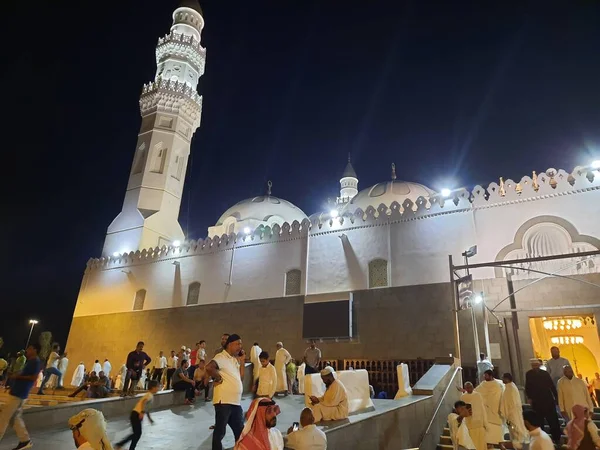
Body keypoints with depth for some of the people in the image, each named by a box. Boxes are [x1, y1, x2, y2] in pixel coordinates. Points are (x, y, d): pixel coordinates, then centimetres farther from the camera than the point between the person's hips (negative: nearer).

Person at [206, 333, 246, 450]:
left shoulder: (235, 359, 15)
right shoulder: (221, 357, -13)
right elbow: (209, 367, -32)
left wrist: (242, 362, 8)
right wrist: (218, 378, -18)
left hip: (236, 402, 8)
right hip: (224, 401, -8)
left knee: (240, 431, 17)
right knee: (220, 432, 5)